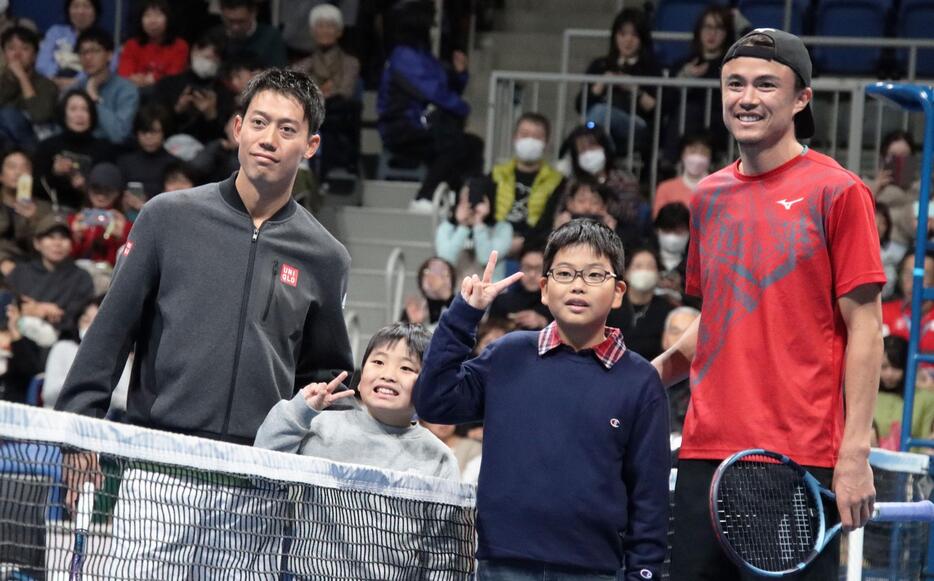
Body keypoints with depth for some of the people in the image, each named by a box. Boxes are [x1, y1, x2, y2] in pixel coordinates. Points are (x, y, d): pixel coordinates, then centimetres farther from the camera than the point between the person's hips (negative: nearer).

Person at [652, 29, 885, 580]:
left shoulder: (838, 192, -3)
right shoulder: (709, 196, 14)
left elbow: (864, 328, -5)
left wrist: (855, 454, -11)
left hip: (802, 460, -5)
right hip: (706, 455, 5)